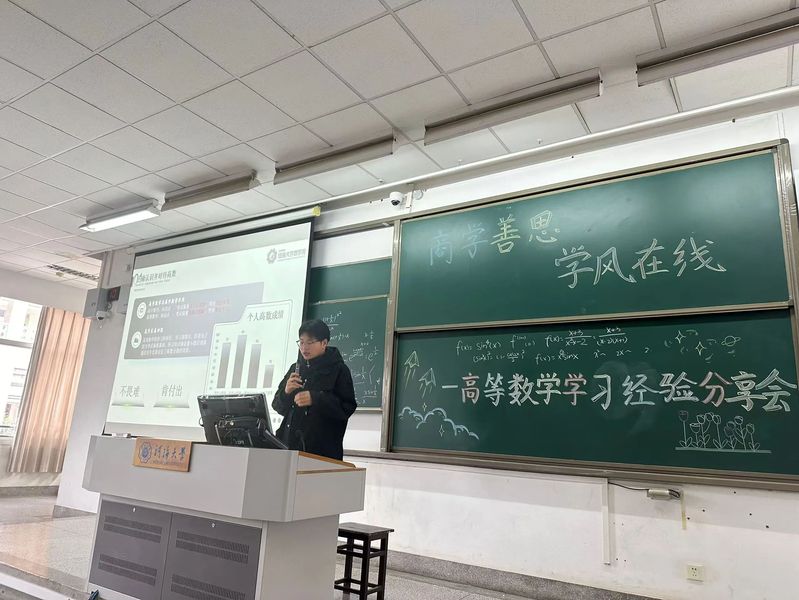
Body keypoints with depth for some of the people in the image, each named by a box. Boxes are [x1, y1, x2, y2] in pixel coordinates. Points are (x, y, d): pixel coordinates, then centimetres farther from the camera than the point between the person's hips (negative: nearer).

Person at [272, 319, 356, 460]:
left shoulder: (339, 370, -3)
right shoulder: (296, 368, 13)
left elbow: (348, 408, -10)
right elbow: (277, 405, 14)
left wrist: (315, 399, -21)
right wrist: (286, 392, -7)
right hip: (290, 442, 4)